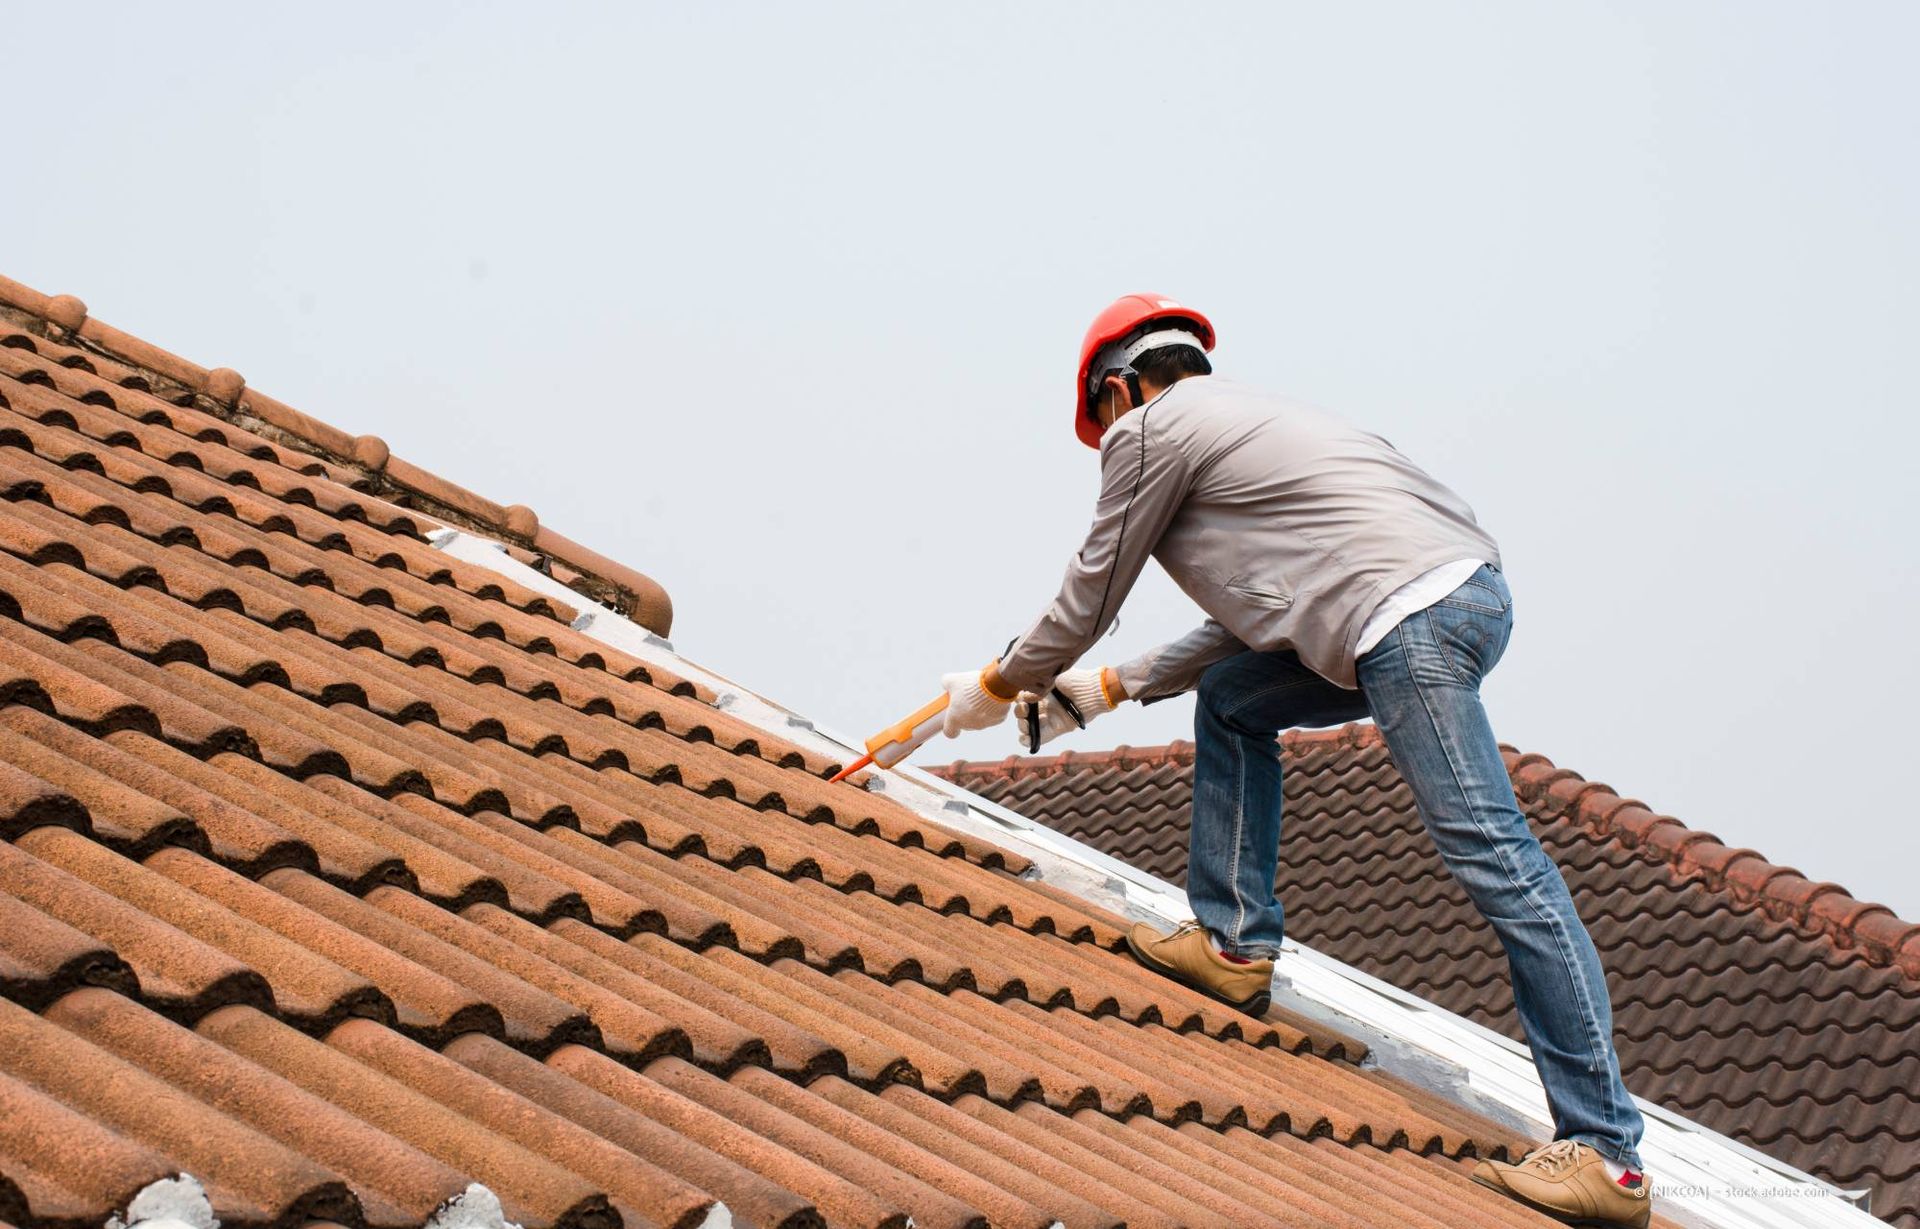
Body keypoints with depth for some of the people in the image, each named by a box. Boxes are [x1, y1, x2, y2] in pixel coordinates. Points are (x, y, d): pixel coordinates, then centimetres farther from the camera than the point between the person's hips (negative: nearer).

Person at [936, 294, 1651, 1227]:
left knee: (1490, 856, -12)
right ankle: (1235, 944, 22)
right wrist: (1105, 689, 37)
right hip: (1466, 592, 10)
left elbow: (1087, 599, 13)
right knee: (1229, 698, 23)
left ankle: (1605, 1152, -13)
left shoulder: (1149, 428, 6)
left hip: (1413, 615, -10)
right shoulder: (1237, 417, 32)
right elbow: (1248, 621, 33)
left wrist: (995, 687, 29)